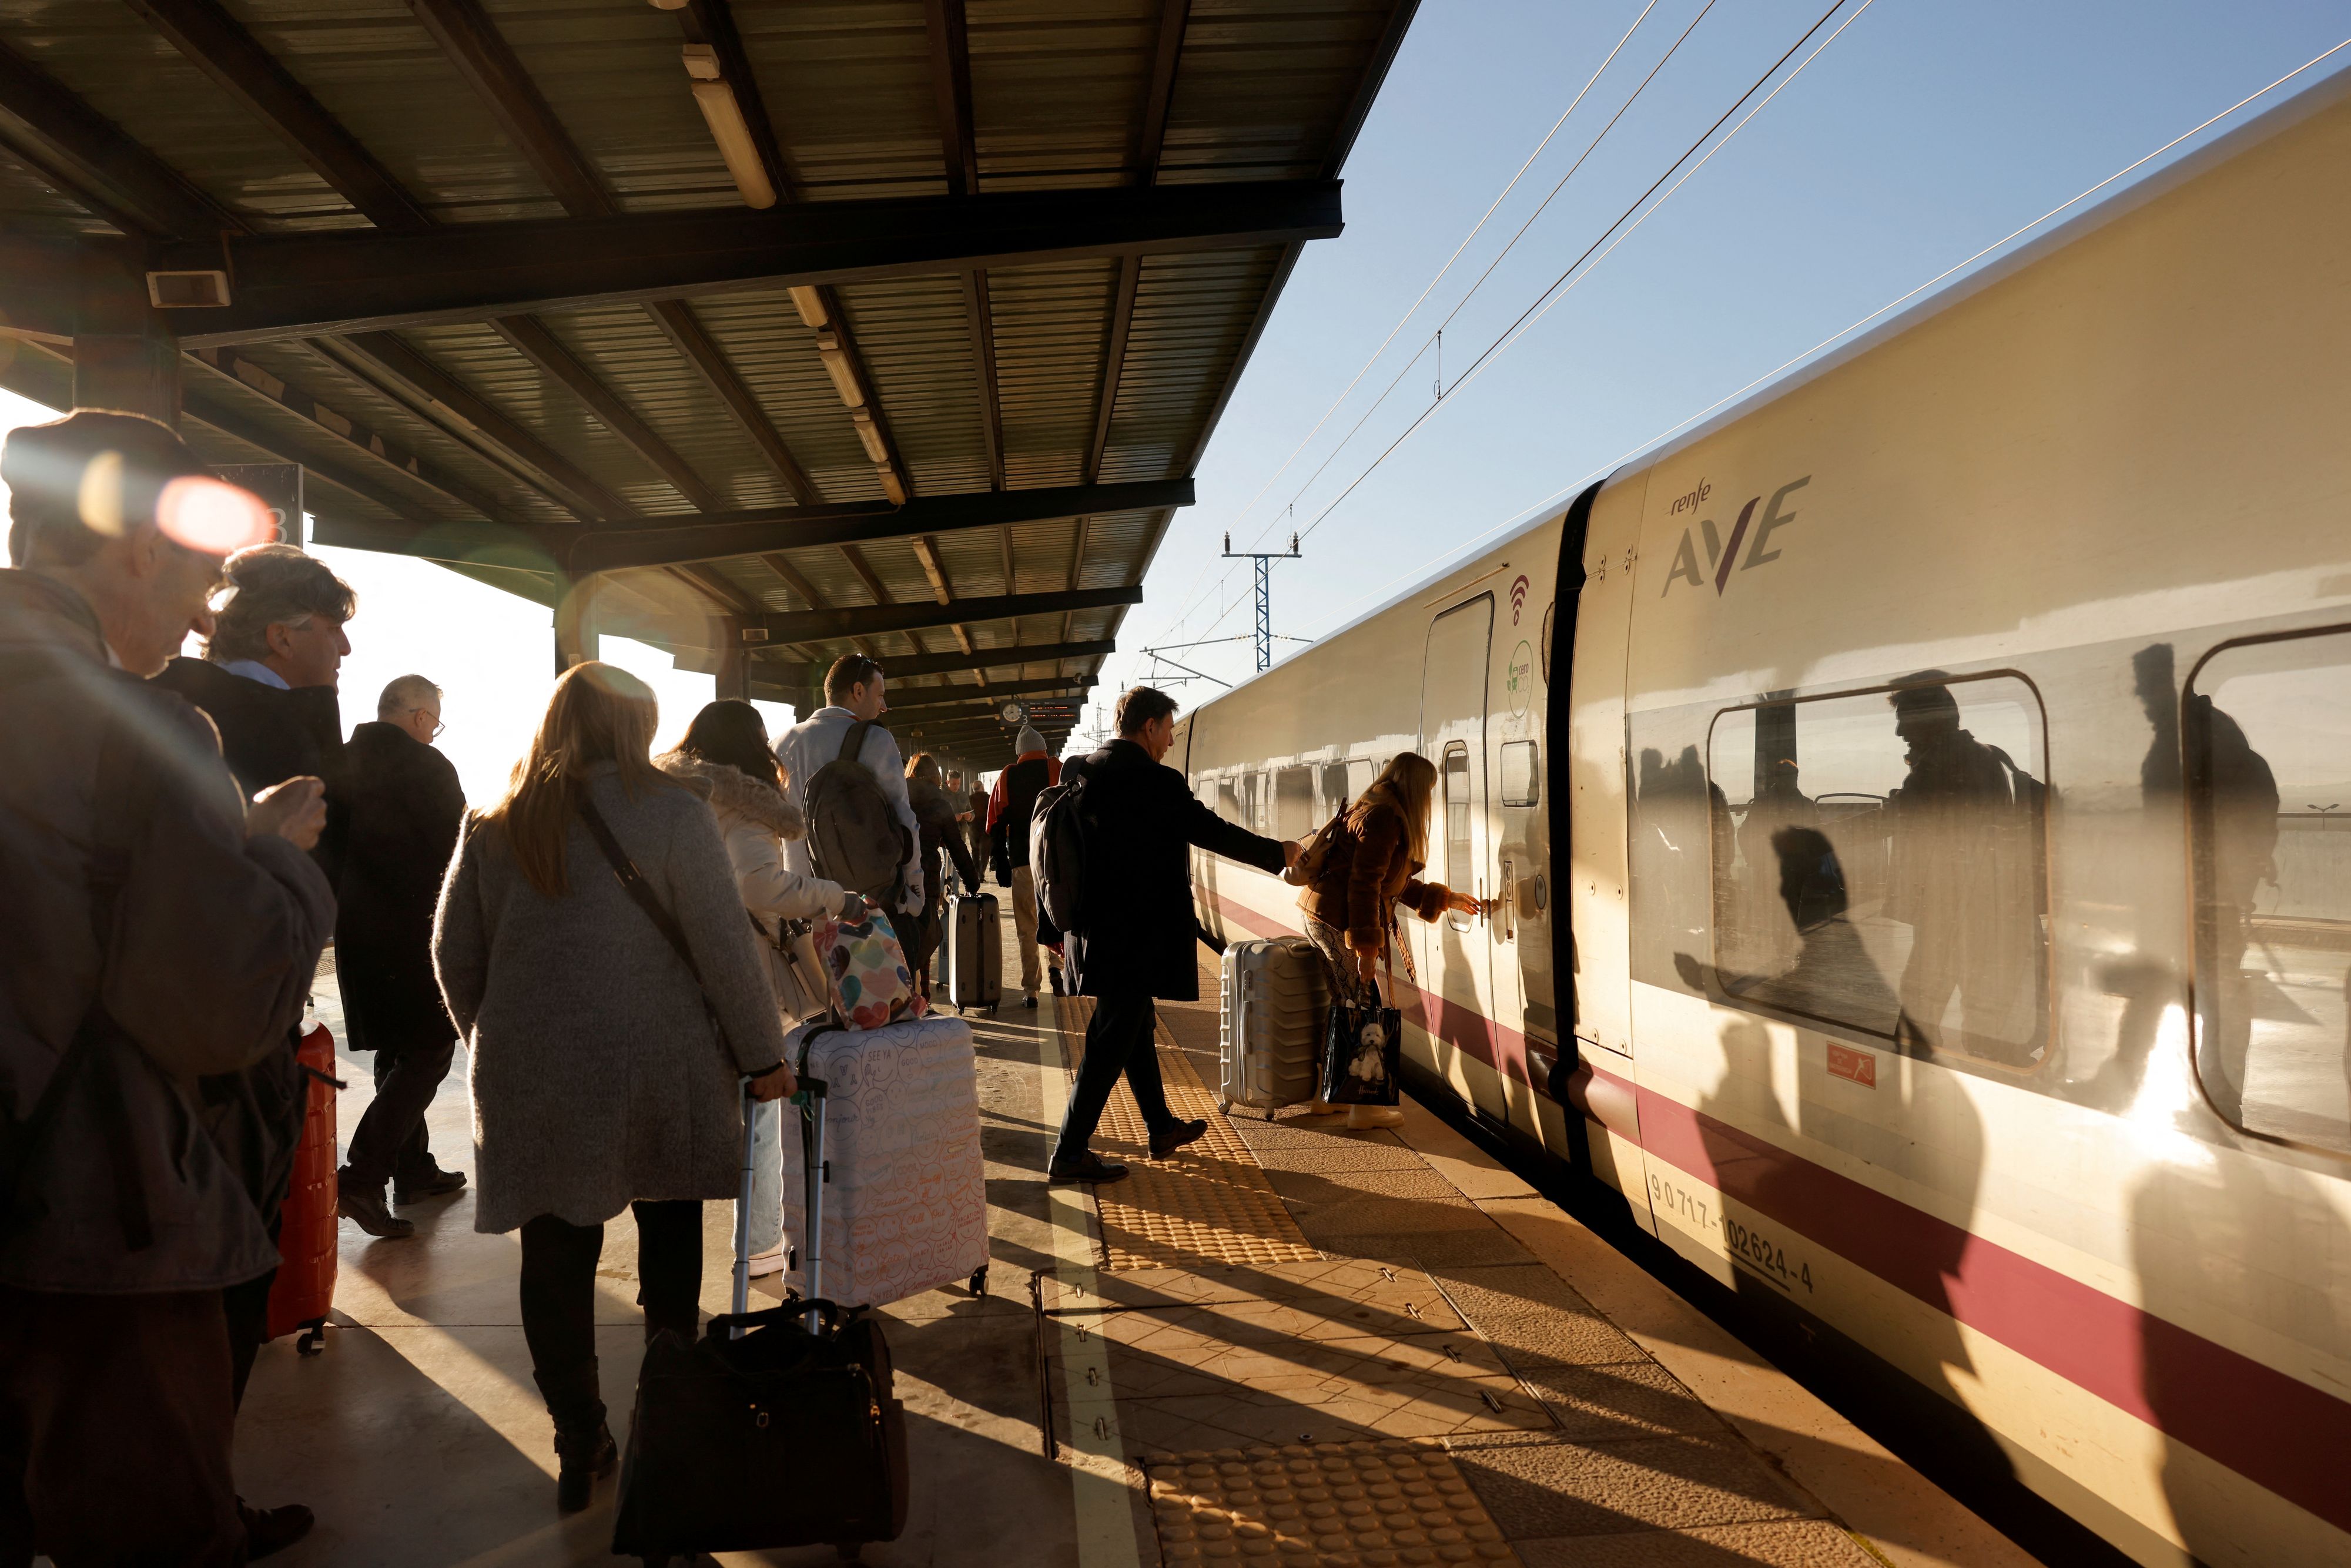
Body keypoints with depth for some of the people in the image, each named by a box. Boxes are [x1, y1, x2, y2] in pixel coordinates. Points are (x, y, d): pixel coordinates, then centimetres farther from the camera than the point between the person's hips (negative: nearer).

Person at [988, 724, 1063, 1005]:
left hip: (1022, 862, 1)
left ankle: (1030, 990, 4)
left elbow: (995, 825, 8)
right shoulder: (1059, 770, 4)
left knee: (1027, 928, 5)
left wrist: (1000, 864, 12)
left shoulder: (1006, 777, 8)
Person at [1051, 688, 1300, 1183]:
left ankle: (1162, 1128, 36)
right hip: (1136, 937, -9)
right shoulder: (1156, 782, -18)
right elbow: (1213, 831, -11)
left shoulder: (1081, 773, 5)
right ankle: (1070, 1153, 5)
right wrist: (1278, 853, 4)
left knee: (1135, 1026, 21)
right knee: (1112, 1041, 0)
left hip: (1094, 930, 9)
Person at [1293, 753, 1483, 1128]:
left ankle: (1324, 1095, 27)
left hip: (1318, 914, 10)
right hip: (1337, 920, -10)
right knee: (1366, 1010, -3)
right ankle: (1363, 1107, 3)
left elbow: (1396, 883, 25)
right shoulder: (1384, 818, -15)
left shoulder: (1378, 812, 18)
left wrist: (1447, 899, 26)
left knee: (1342, 1008, 17)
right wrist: (1366, 946, -22)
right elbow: (1364, 885, -22)